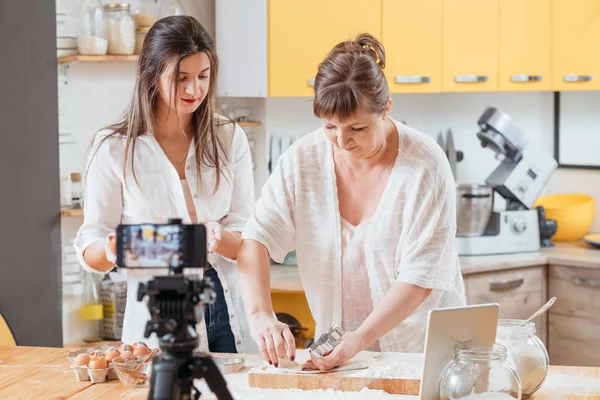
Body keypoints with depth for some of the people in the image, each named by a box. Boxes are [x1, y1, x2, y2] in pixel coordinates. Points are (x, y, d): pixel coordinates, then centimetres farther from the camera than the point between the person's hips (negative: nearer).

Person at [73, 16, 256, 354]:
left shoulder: (230, 138, 3)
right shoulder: (114, 148, -3)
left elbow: (249, 241, 1)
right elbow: (90, 251, -1)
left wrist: (220, 239, -21)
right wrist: (112, 251, -24)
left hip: (229, 309, 2)